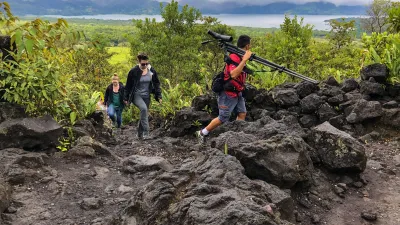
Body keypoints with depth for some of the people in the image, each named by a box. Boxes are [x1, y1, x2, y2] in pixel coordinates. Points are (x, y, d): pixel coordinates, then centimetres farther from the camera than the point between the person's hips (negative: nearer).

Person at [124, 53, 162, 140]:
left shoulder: (152, 71, -2)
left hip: (146, 96, 4)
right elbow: (128, 86, -3)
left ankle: (140, 134, 24)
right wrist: (126, 98, 0)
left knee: (144, 114, 8)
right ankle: (146, 132, -28)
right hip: (136, 95, -4)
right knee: (144, 109, -29)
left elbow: (156, 84, 6)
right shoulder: (133, 71, -11)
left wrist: (159, 96, 0)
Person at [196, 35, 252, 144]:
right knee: (223, 118, 2)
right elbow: (233, 74, -41)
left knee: (242, 113, 2)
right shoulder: (234, 57, -24)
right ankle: (202, 133, 17)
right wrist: (244, 60, -40)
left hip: (237, 92, 9)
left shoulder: (240, 56, 6)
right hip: (228, 93, -9)